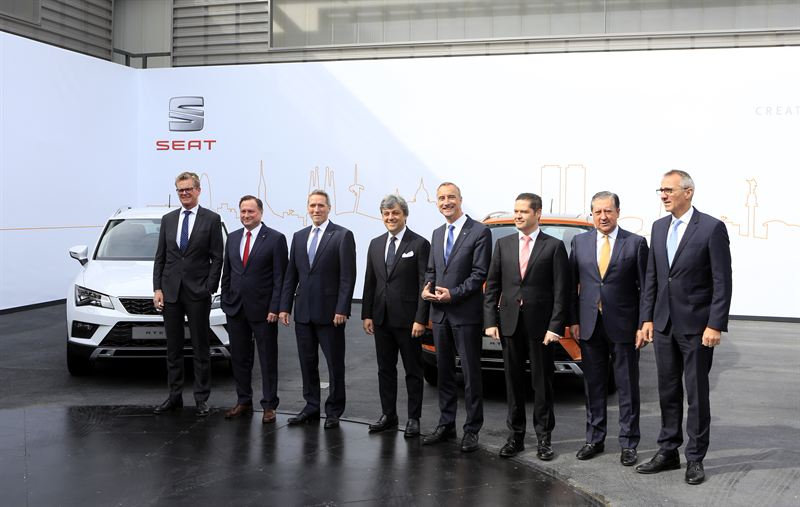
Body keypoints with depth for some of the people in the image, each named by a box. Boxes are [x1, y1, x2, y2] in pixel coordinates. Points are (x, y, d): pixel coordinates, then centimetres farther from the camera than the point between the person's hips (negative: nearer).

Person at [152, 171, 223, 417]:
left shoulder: (211, 219, -2)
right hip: (170, 292, 4)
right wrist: (157, 289, 2)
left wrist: (210, 289, -10)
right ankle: (174, 396, 18)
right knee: (173, 348, 10)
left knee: (200, 348, 4)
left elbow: (217, 258, -3)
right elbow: (160, 257, 10)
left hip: (197, 293, -4)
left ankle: (201, 399, 10)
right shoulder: (168, 220, 10)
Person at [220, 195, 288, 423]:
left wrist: (275, 308, -14)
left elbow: (280, 277, -9)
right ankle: (243, 402, 22)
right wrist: (225, 302, 8)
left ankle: (269, 405, 11)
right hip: (236, 309, 5)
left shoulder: (275, 239, -6)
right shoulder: (232, 238, 11)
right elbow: (227, 273, 15)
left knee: (268, 360, 3)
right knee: (239, 359, 11)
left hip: (263, 310, -5)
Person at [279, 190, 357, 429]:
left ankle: (334, 411, 13)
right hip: (303, 311, 5)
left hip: (330, 312, -5)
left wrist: (342, 309, -16)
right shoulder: (299, 237, 12)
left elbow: (347, 276, -10)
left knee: (335, 364, 3)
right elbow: (290, 275, 13)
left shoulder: (342, 236, -5)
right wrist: (285, 306, 6)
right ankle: (311, 407, 22)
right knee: (307, 362, 11)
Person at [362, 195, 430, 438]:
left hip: (407, 319, -5)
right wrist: (367, 314, 6)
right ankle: (388, 415, 22)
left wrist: (420, 319, -15)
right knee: (385, 370, 12)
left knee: (413, 371, 5)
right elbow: (370, 282, 12)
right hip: (381, 318, 6)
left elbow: (424, 285, -10)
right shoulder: (375, 244, 10)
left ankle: (414, 418, 12)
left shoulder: (419, 244, -7)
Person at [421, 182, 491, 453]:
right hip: (440, 313, 7)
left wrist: (453, 294, -18)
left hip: (466, 313, -7)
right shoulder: (437, 234, 15)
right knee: (444, 372, 13)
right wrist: (427, 288, -2)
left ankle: (471, 430, 7)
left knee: (471, 374, 0)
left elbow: (480, 273, -12)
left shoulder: (480, 232, -7)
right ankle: (446, 425, 22)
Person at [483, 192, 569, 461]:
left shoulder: (554, 246, -2)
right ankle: (515, 435, 17)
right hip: (510, 323, 3)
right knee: (513, 382, 9)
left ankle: (543, 437, 13)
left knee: (542, 383, 4)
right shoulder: (503, 244, 9)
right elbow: (492, 285, 8)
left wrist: (555, 326, -12)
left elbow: (561, 290, -5)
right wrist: (490, 321, 0)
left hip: (540, 324, -3)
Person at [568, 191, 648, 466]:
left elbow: (645, 287, -2)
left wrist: (643, 325, -7)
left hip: (624, 327, -3)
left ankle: (628, 444, 13)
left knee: (627, 388, 5)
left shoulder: (636, 243, -2)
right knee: (593, 386, 11)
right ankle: (595, 439, 22)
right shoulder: (579, 242, 6)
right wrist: (573, 320, 2)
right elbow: (572, 284, 8)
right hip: (589, 326, 3)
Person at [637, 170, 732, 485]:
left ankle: (695, 459, 13)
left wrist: (715, 325, -15)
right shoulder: (659, 228, 9)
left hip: (696, 326, -5)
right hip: (664, 325, 6)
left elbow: (722, 281, -11)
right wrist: (647, 318, 7)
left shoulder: (712, 228, -9)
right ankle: (668, 452, 22)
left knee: (697, 394, 4)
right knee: (668, 392, 12)